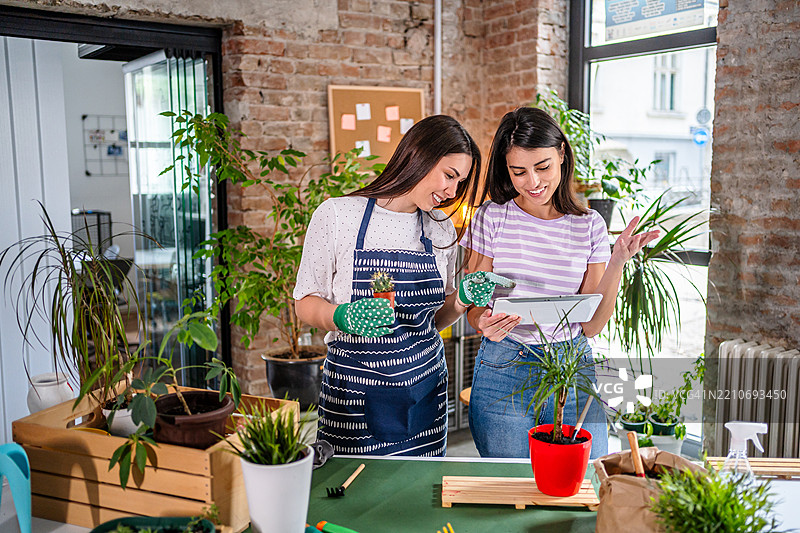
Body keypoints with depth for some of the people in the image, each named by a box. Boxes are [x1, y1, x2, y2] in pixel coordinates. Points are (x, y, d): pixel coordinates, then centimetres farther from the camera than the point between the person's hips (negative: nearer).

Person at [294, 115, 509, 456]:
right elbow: (306, 304, -3)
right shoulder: (337, 215, -7)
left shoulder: (442, 230, 7)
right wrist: (343, 317, -22)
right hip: (355, 389, -4)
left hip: (425, 388, 4)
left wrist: (463, 300, -5)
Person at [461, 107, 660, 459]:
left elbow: (591, 325, 0)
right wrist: (485, 324, -23)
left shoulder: (589, 225, 2)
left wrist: (617, 263, -12)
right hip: (503, 372, -1)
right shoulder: (492, 218, -2)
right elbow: (474, 308, 0)